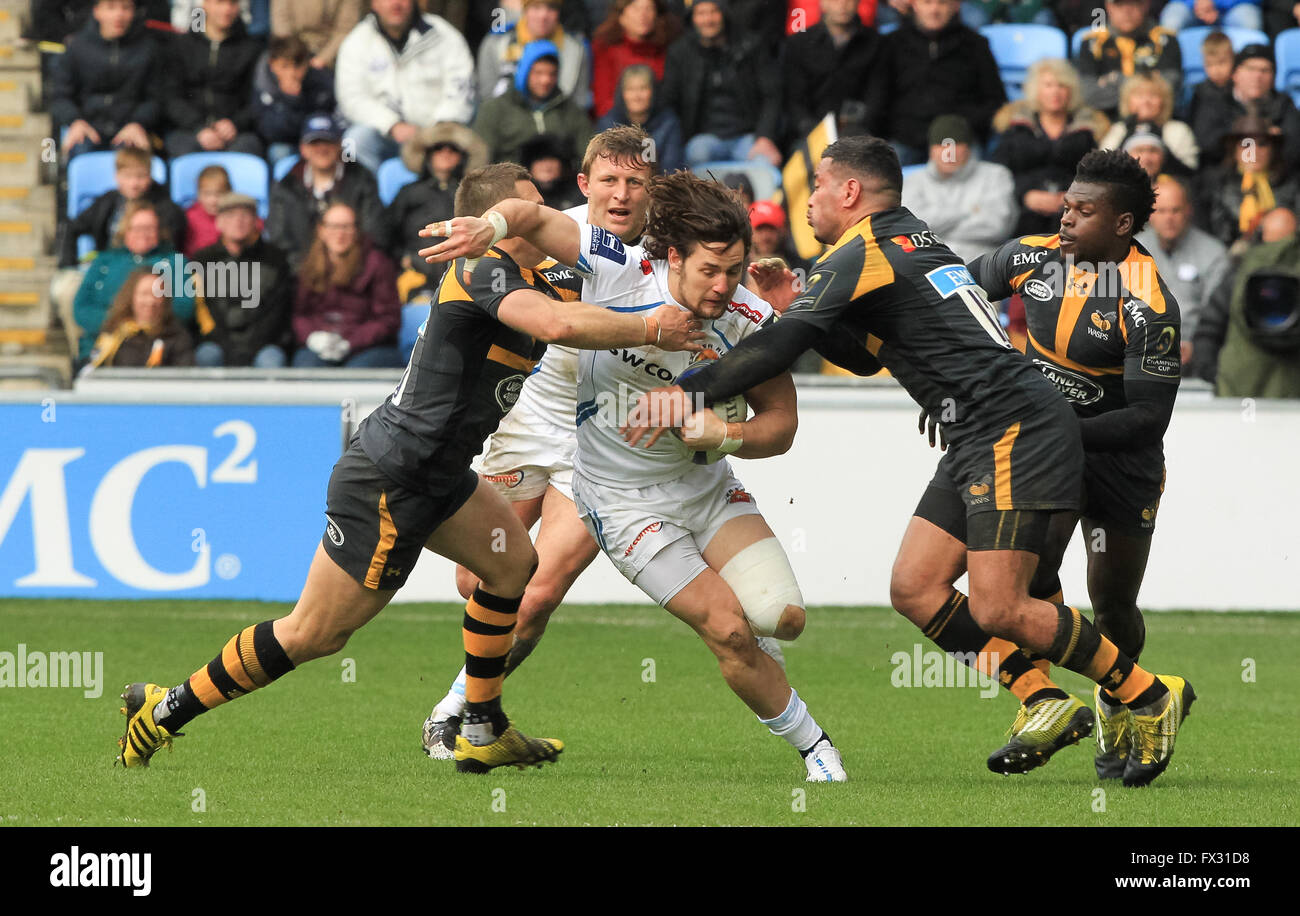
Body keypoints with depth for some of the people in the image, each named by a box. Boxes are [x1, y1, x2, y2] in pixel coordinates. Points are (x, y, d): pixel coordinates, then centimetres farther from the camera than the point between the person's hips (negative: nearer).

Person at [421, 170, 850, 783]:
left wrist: (723, 434, -24)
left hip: (707, 483, 4)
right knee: (729, 629, -14)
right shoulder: (619, 270, -21)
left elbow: (780, 423, -5)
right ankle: (814, 749, 6)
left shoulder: (749, 322, -13)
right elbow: (530, 216, -12)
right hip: (624, 498, -4)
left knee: (782, 616, -13)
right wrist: (490, 225, -33)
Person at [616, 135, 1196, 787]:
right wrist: (795, 304, 18)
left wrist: (687, 393, -18)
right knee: (914, 587, 4)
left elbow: (783, 345, -19)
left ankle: (1150, 697, -1)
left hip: (1019, 433, -10)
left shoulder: (863, 251, -8)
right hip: (977, 443, 10)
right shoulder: (910, 240, 21)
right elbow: (864, 355, 31)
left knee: (997, 610, -14)